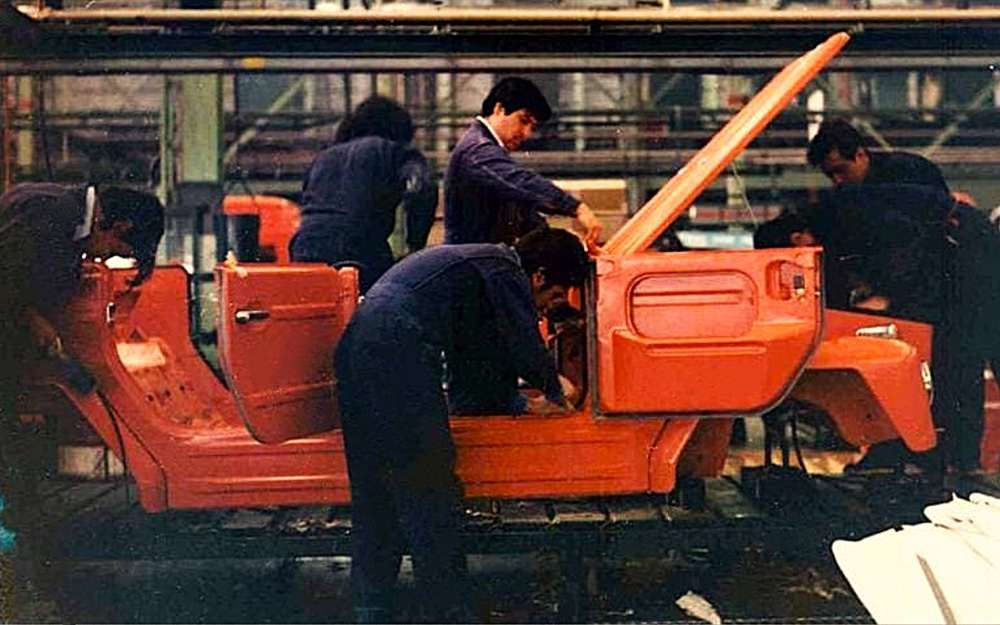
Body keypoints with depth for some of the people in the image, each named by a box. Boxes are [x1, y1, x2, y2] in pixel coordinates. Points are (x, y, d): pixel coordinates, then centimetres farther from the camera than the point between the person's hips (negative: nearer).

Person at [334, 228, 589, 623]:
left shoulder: (476, 263, 31)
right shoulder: (505, 270, 2)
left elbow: (469, 362, 34)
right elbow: (526, 348, -1)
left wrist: (519, 404, 28)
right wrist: (555, 392, 18)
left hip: (355, 350, 10)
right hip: (398, 356, -10)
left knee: (372, 499, 14)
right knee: (430, 496, -4)